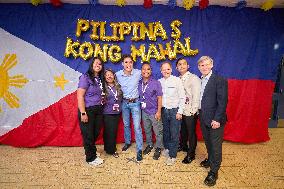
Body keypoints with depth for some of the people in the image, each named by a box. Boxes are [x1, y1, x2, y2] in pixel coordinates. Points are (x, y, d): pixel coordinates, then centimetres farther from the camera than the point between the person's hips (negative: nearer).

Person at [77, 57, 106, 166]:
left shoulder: (100, 79, 10)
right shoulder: (85, 77, -10)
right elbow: (80, 96, -16)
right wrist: (83, 113, -19)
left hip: (98, 110, 6)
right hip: (88, 110, -6)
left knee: (96, 133, 15)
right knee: (88, 135, 6)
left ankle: (91, 152, 40)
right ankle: (91, 158, 25)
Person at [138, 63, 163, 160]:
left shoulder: (156, 83, -10)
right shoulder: (139, 83, 3)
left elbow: (159, 98, -10)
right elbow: (139, 97, 9)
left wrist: (159, 111, -14)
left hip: (154, 111, -4)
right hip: (144, 111, 5)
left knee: (158, 132, 5)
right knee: (147, 130, 18)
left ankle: (158, 148, 23)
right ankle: (149, 145, 38)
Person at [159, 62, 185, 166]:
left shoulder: (177, 80, -7)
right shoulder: (159, 82, 4)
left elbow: (182, 97, -7)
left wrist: (180, 111, -9)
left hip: (174, 110, -3)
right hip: (164, 110, 4)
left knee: (174, 134, 2)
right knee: (165, 132, 16)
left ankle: (172, 155, 17)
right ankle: (167, 148, 38)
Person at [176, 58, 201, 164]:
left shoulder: (194, 78, -11)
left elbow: (196, 95, -14)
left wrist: (193, 111, -15)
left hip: (190, 111, -5)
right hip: (181, 110, 6)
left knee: (191, 133, 8)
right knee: (183, 130, 22)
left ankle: (191, 154, 25)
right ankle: (183, 146, 45)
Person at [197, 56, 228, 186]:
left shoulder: (220, 80, -12)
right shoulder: (199, 81, 8)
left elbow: (223, 102, -16)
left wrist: (217, 119, -19)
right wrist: (199, 114, 3)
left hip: (215, 120, -6)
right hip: (203, 118, 6)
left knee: (215, 146, 5)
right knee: (208, 142, 22)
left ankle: (213, 172, 20)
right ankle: (210, 160, 44)